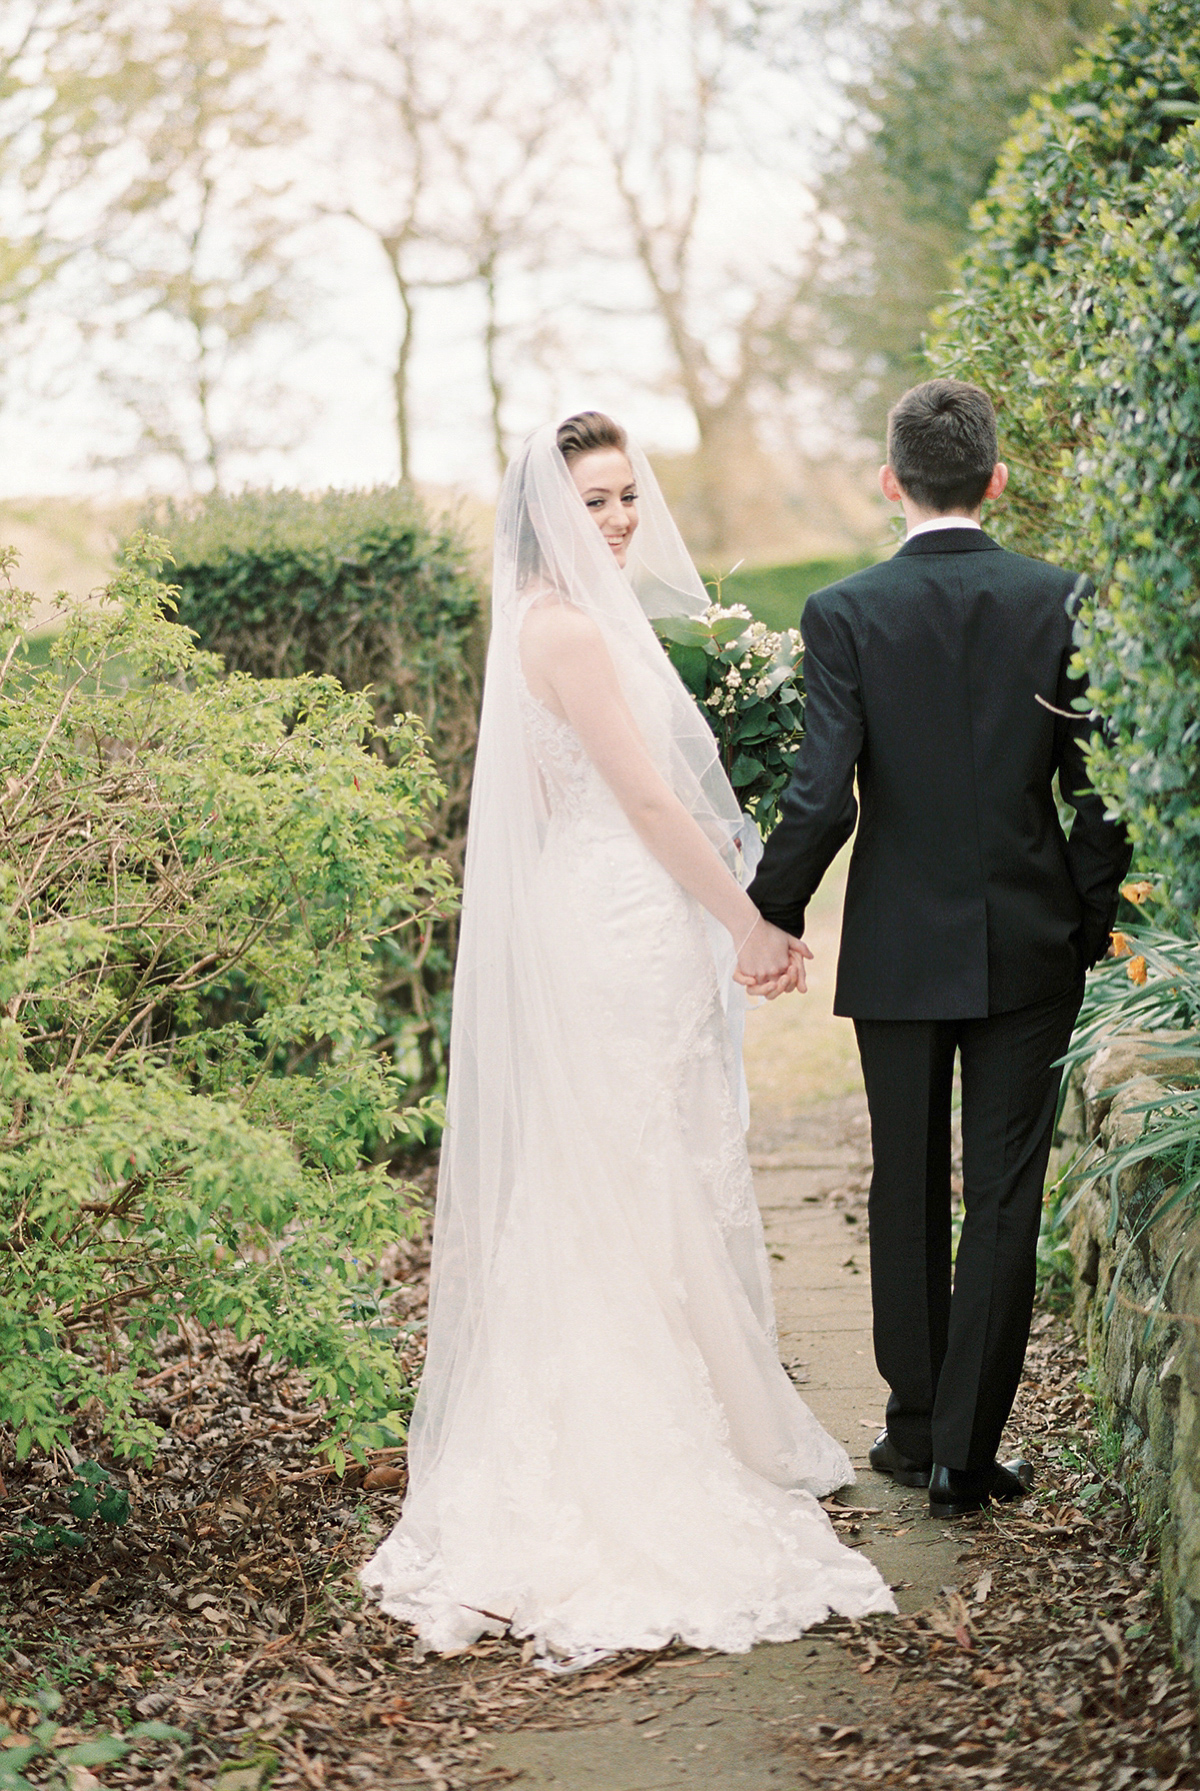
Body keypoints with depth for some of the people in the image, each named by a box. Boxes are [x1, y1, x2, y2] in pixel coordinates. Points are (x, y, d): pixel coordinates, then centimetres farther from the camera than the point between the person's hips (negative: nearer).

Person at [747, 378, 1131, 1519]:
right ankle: (966, 1453, 7)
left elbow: (821, 797, -15)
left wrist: (771, 915, 0)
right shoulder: (1063, 603, -5)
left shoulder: (844, 614, -9)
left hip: (900, 949, 0)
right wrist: (1094, 922, 9)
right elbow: (1099, 787, -5)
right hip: (1032, 948, 0)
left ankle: (916, 1429, 25)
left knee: (908, 1191, 14)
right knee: (1005, 1200, 6)